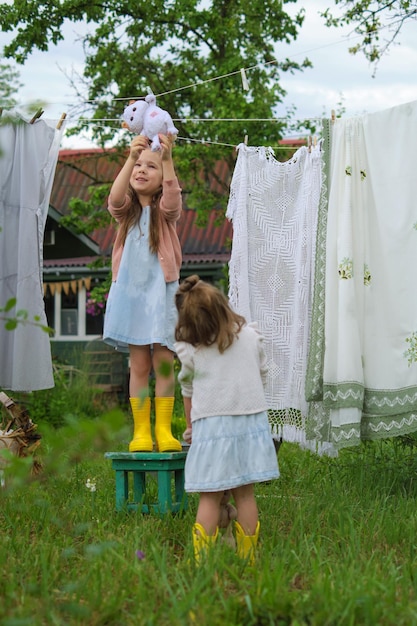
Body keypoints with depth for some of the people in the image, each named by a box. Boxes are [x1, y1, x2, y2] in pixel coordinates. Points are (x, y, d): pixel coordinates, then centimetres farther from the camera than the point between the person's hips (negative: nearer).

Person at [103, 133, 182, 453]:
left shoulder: (166, 211, 1)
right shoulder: (127, 210, 6)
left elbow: (172, 196, -22)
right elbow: (115, 199, -18)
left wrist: (168, 159, -38)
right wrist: (131, 158, -31)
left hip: (161, 292, -1)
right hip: (130, 291, 1)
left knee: (163, 362, -3)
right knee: (139, 364, 2)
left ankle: (164, 429, 2)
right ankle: (141, 431, 4)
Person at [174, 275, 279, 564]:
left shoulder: (190, 350, -4)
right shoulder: (252, 336, 5)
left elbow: (188, 390, 8)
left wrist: (190, 426, 22)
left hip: (211, 424, -3)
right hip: (251, 419, 3)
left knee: (210, 497, -1)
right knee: (245, 492, 8)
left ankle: (204, 562, -4)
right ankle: (248, 560, 12)